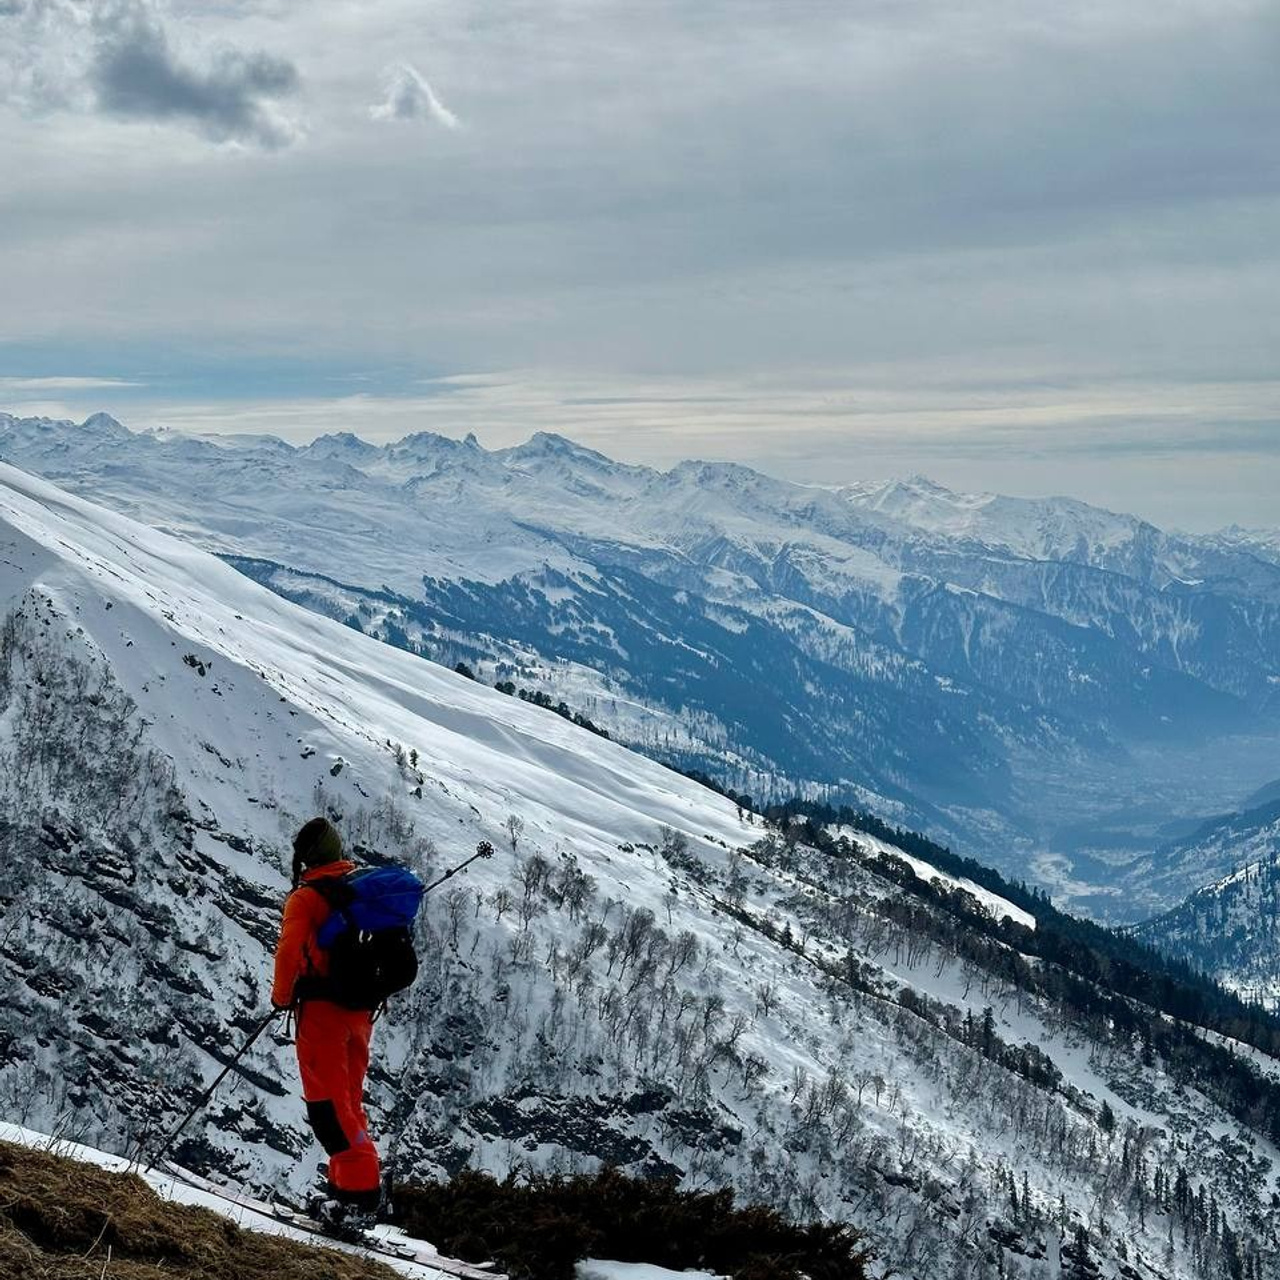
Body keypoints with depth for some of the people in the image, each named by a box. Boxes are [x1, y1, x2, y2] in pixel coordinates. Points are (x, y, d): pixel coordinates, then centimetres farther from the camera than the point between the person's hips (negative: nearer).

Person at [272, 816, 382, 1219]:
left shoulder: (306, 897, -9)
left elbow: (290, 952, -20)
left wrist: (282, 997, -5)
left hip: (322, 1008, -7)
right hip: (360, 1010, 7)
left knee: (327, 1102, -6)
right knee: (349, 1100, 17)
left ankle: (358, 1190, -14)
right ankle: (346, 1182, 18)